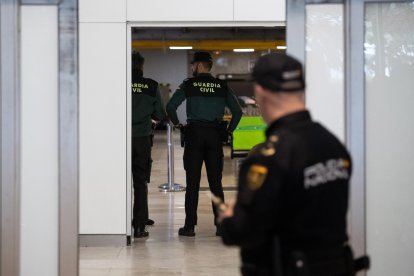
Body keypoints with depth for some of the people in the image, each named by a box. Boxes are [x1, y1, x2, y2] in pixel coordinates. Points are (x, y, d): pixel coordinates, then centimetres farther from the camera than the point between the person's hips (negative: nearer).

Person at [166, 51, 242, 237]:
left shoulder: (188, 85, -1)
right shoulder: (222, 86, 7)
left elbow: (170, 106, -9)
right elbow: (237, 111, 4)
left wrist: (177, 123, 7)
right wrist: (229, 131, 12)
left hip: (194, 134, -2)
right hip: (215, 136, 2)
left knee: (192, 182, 1)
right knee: (215, 182, 7)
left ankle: (190, 226, 2)